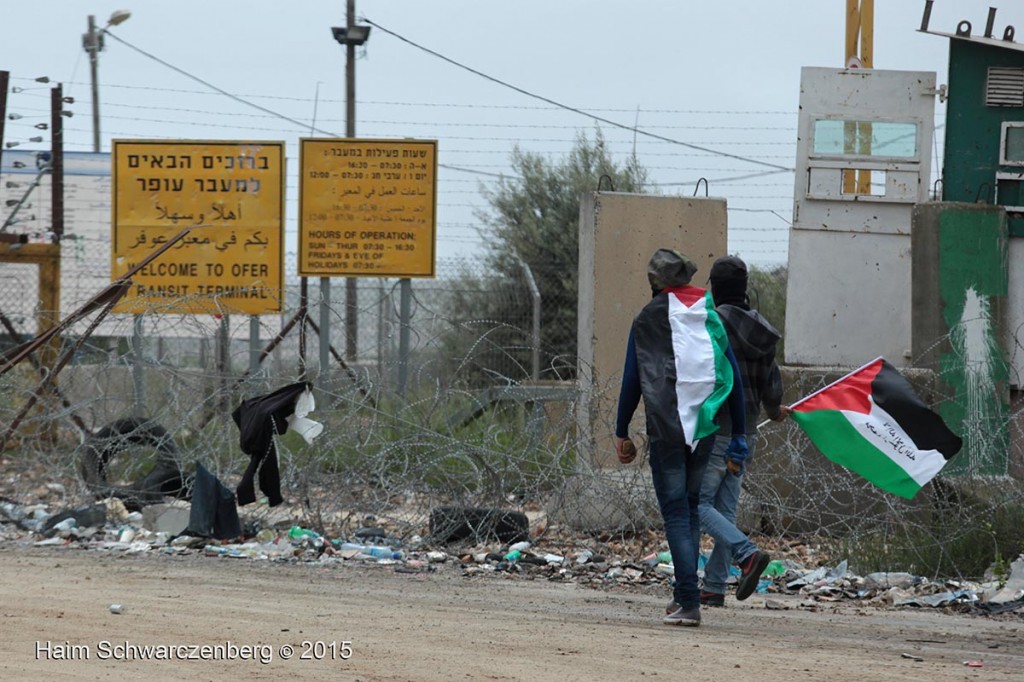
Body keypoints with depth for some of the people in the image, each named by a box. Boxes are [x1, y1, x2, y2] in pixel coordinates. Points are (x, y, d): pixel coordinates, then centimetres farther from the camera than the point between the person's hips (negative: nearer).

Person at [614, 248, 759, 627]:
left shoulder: (647, 320, 1)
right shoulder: (710, 317, 9)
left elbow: (631, 381, 1)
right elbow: (733, 376, 9)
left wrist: (621, 433, 9)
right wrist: (739, 433, 15)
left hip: (665, 429, -4)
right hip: (705, 430, 4)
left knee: (676, 514, -4)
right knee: (691, 511, 16)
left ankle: (689, 602, -15)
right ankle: (684, 594, 17)